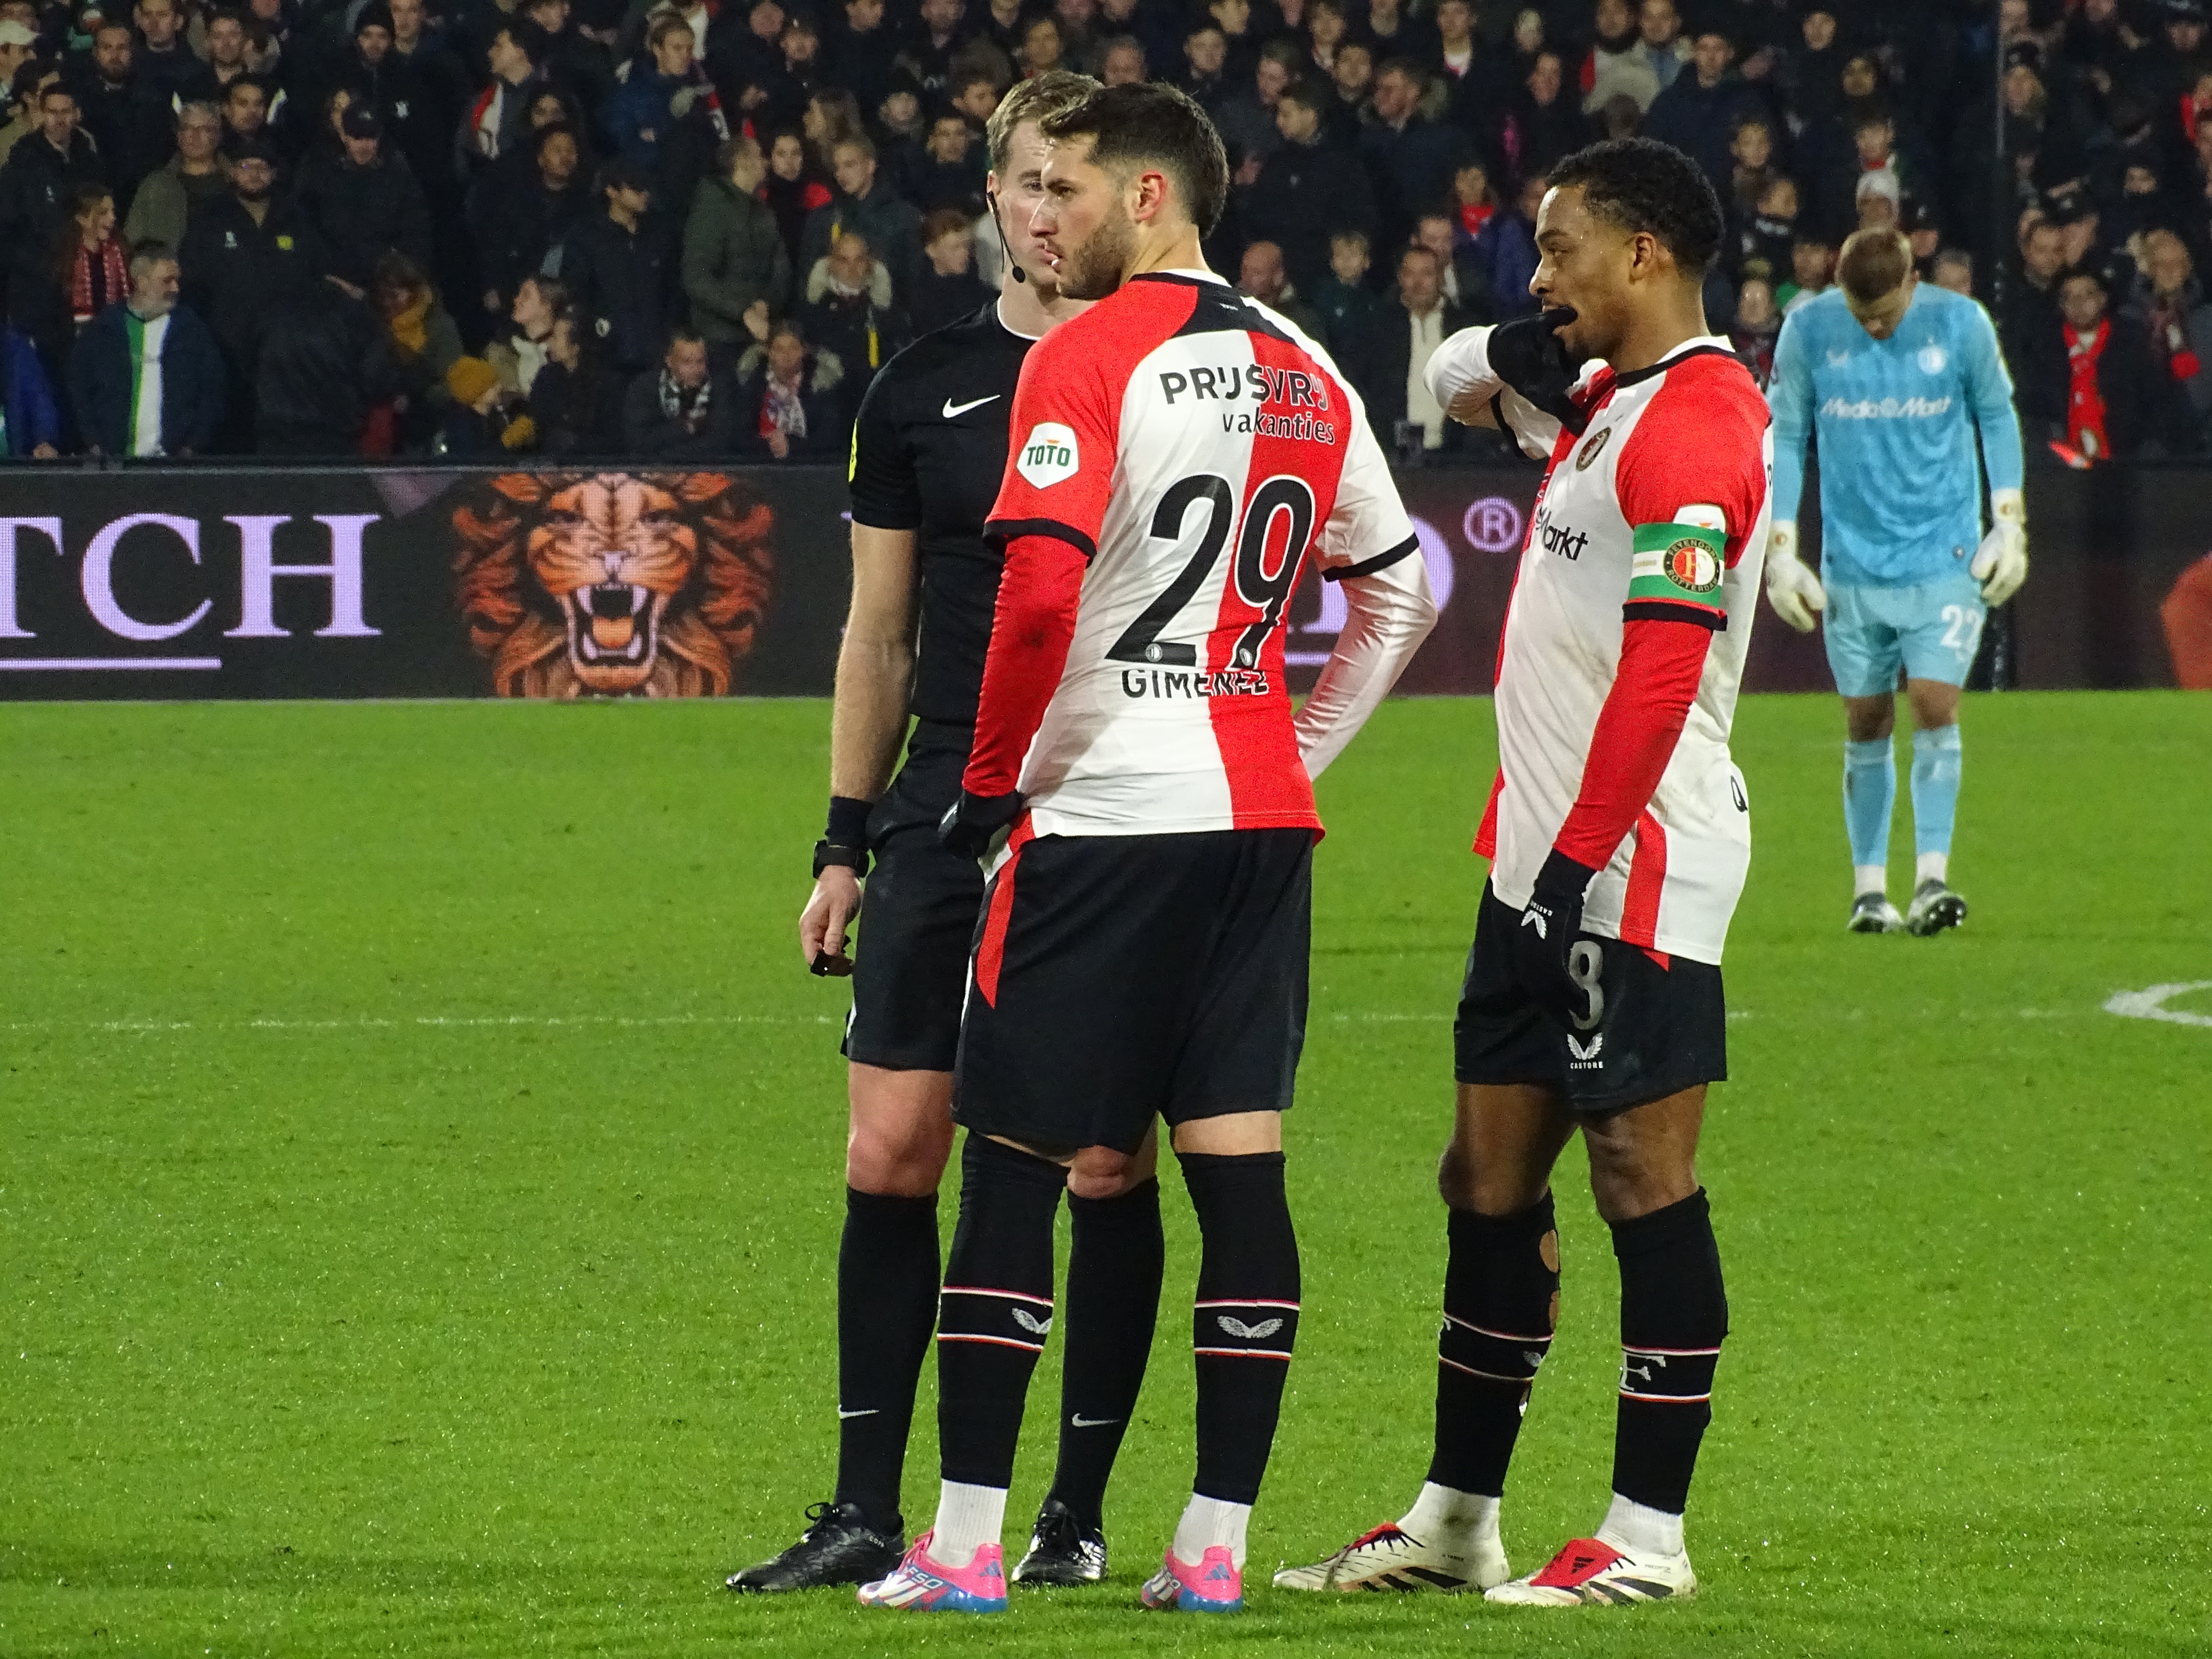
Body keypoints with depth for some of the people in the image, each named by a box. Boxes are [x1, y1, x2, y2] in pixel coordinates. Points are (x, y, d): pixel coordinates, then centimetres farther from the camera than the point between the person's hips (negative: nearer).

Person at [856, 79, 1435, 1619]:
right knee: (1241, 1166, 4)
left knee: (1014, 1163, 1)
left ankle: (965, 1543, 0)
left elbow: (1041, 592, -19)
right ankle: (1217, 1542, 4)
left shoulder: (1088, 356, -10)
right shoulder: (1303, 370, 12)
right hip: (1261, 813, 6)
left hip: (1100, 814, -6)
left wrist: (993, 783, -7)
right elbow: (1398, 593, 19)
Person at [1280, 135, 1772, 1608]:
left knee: (1644, 1179, -7)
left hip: (1634, 866, -10)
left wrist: (1579, 865, -23)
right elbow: (1463, 382, 34)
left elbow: (1661, 681, -23)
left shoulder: (1695, 429, -16)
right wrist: (1515, 356, 9)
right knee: (1491, 1179, 12)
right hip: (1543, 862, 10)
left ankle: (1648, 1538, -4)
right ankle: (1457, 1518, 20)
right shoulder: (1604, 395, 14)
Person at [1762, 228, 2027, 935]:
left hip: (1946, 557, -1)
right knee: (1866, 724, 5)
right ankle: (1869, 888, 13)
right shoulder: (1807, 331, -5)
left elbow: (1997, 417, 8)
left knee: (1935, 707, -12)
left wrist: (2009, 524, 5)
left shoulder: (1960, 324, -6)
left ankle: (1931, 878, -12)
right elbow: (1785, 437, 5)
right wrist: (1780, 549, 1)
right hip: (1853, 562, 1)